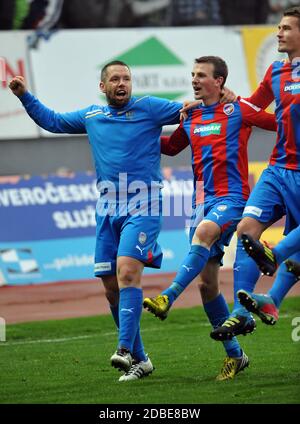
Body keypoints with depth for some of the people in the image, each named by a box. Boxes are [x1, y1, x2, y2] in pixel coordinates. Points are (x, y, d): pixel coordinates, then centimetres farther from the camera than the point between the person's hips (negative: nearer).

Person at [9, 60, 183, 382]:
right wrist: (25, 96, 23)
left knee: (127, 271, -23)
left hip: (142, 207, -5)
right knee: (111, 286, 4)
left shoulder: (149, 108, 1)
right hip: (107, 210, 6)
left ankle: (125, 349, -28)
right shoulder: (92, 116, 15)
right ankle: (139, 359, 14)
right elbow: (52, 121, 30)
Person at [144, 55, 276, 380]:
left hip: (231, 197, -6)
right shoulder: (190, 116, 14)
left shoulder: (237, 110, -1)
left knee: (205, 231, -38)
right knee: (206, 282, 1)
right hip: (203, 200, 6)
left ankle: (168, 298, -47)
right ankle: (234, 354, 11)